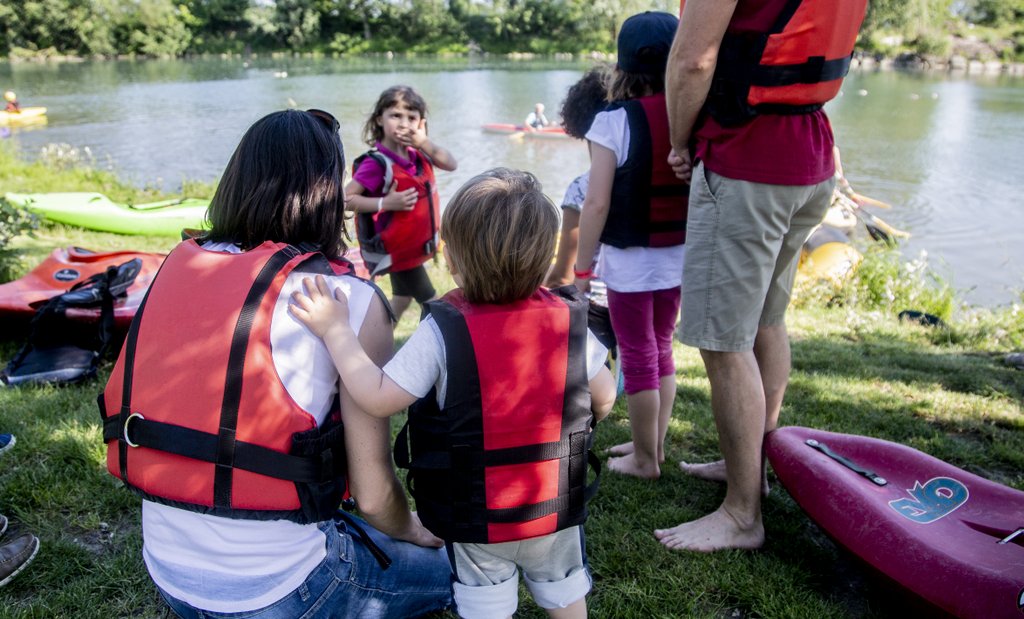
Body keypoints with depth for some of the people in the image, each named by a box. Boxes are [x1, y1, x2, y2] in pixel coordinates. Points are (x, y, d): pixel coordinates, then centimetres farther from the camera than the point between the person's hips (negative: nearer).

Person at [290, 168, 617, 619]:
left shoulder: (443, 331, -23)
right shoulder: (569, 320, -13)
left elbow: (379, 398, -22)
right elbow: (604, 399, -5)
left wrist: (335, 331, -15)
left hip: (475, 517, -2)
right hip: (558, 507, 3)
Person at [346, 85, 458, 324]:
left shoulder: (417, 154, -1)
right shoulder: (376, 163, -23)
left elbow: (451, 165, -6)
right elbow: (346, 198, -24)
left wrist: (425, 143, -20)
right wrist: (386, 203, -30)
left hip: (415, 244, 8)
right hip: (397, 248, -8)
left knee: (402, 299, 23)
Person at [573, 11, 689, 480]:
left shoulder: (615, 121, -14)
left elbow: (597, 203, -16)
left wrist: (581, 268, -7)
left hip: (630, 261, -5)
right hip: (678, 257, 5)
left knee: (638, 358, 8)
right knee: (661, 350, 19)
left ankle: (645, 460, 21)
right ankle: (653, 446, 32)